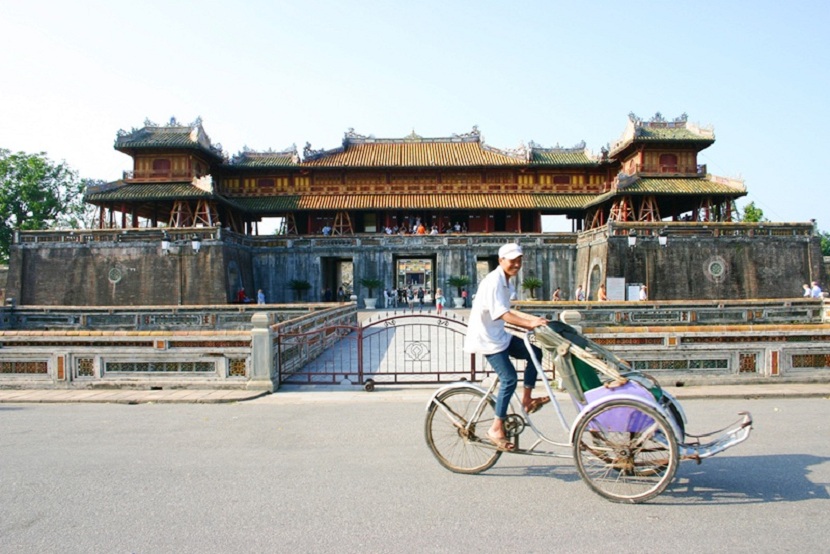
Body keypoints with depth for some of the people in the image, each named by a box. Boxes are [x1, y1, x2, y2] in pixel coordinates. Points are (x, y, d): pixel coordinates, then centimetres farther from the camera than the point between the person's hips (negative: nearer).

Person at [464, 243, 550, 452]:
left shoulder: (506, 281, 10)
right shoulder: (494, 281, -20)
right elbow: (503, 315, -27)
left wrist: (532, 318, 4)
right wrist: (530, 324, -30)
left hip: (498, 335, 10)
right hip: (486, 338, -10)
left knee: (534, 352, 6)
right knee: (509, 378, -13)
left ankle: (527, 400, 16)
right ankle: (496, 429, -3)